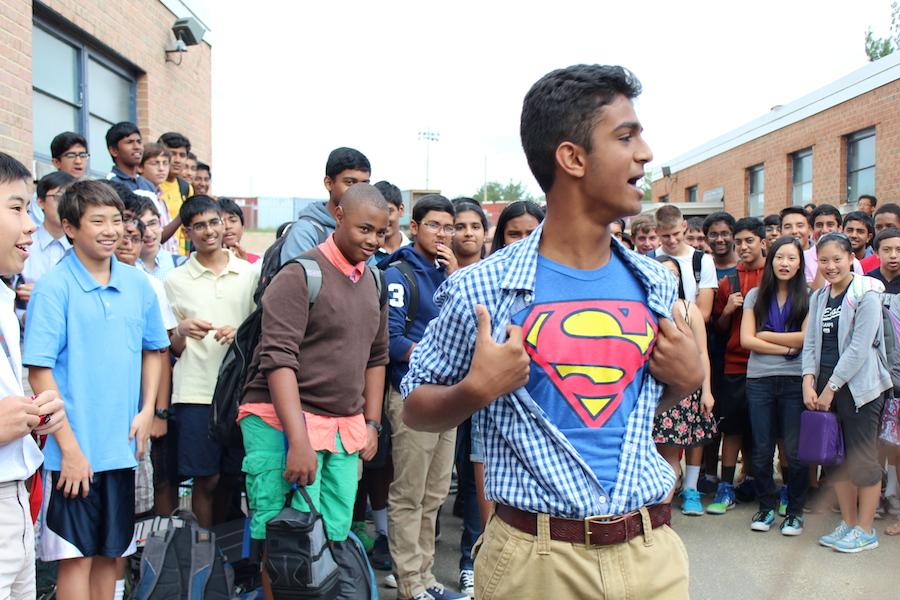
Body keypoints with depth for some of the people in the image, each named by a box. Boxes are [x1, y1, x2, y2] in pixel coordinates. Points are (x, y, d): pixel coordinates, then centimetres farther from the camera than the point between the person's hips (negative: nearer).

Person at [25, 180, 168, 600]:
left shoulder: (137, 284, 3)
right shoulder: (54, 288, -11)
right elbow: (39, 371, -12)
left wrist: (147, 411, 2)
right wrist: (69, 448, -14)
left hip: (123, 447, 5)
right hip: (74, 450, -4)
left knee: (111, 552, 16)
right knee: (77, 556, 5)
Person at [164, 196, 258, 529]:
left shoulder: (250, 273, 7)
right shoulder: (175, 280, 5)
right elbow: (171, 348, 7)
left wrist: (241, 334, -9)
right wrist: (182, 331, -14)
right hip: (196, 391, -1)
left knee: (230, 477, 10)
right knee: (206, 479, 2)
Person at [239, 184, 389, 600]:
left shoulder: (374, 281, 13)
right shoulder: (300, 274, -9)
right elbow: (278, 359, -16)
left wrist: (372, 423, 14)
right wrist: (298, 442, -22)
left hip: (346, 427, 6)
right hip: (284, 424, -6)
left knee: (335, 538, 6)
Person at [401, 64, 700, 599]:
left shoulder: (656, 285, 3)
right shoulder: (481, 289, -12)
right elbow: (416, 410, -1)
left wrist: (687, 380, -3)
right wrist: (475, 392, -20)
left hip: (651, 552, 4)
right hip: (536, 557, -3)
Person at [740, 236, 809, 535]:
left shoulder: (808, 297, 1)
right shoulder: (756, 296, 8)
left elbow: (807, 338, -10)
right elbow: (746, 339, 0)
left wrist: (765, 335, -4)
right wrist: (786, 347, -8)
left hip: (795, 379, -2)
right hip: (759, 379, 2)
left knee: (796, 450, 1)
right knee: (761, 449, 7)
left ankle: (795, 511, 17)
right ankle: (766, 507, 22)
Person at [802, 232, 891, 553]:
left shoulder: (866, 295, -10)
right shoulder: (818, 297, 11)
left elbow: (859, 347, -15)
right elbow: (810, 342, 10)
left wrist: (832, 387, -15)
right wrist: (809, 381, -5)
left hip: (859, 386, -6)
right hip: (826, 386, 7)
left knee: (862, 457, 0)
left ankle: (865, 530, 13)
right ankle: (848, 522, 24)